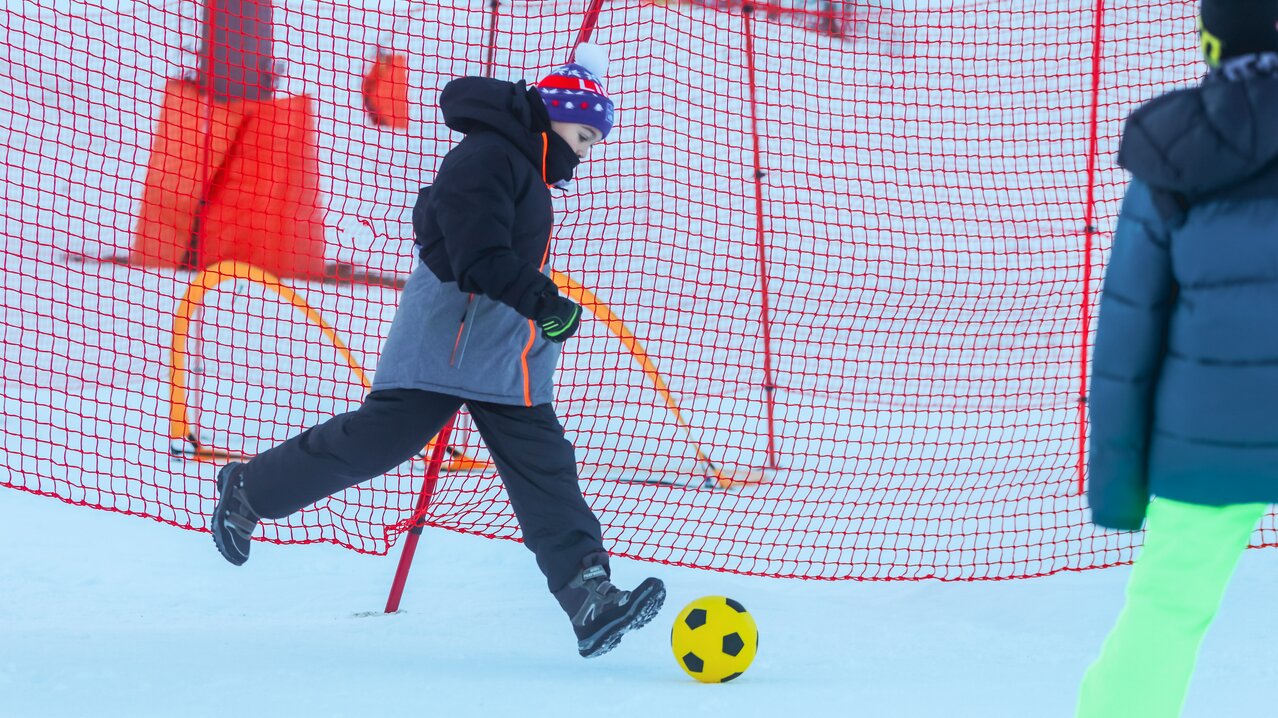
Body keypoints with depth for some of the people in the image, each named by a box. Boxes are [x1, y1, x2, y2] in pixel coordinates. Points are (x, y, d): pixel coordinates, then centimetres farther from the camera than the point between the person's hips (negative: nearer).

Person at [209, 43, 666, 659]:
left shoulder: (527, 169, 18)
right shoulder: (486, 157, -15)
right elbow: (477, 256, -23)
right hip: (445, 347, -10)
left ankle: (590, 597, -7)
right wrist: (546, 303, -21)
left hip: (509, 358, 10)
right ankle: (250, 489, 14)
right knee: (376, 441, -6)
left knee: (546, 471, -1)